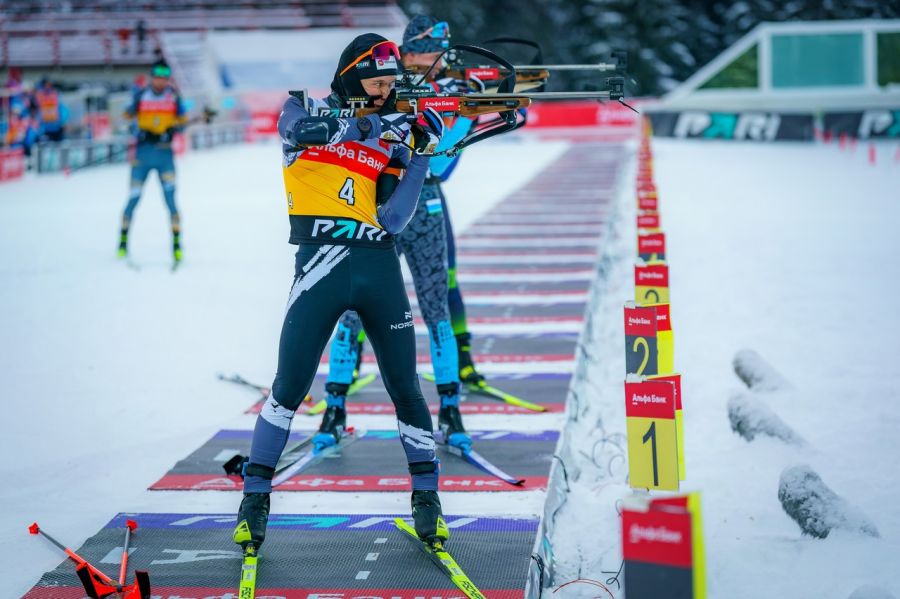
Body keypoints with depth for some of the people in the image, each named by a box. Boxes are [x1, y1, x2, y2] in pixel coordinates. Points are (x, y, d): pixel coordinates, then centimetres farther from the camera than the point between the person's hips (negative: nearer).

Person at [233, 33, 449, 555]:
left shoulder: (393, 137, 11)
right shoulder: (305, 111, 7)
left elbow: (393, 220, 1)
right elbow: (308, 128, -20)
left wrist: (422, 155, -6)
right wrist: (381, 124, -23)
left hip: (379, 267, 3)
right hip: (322, 264, -2)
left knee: (406, 388, 5)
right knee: (289, 388, -3)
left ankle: (427, 497, 18)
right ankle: (256, 497, 11)